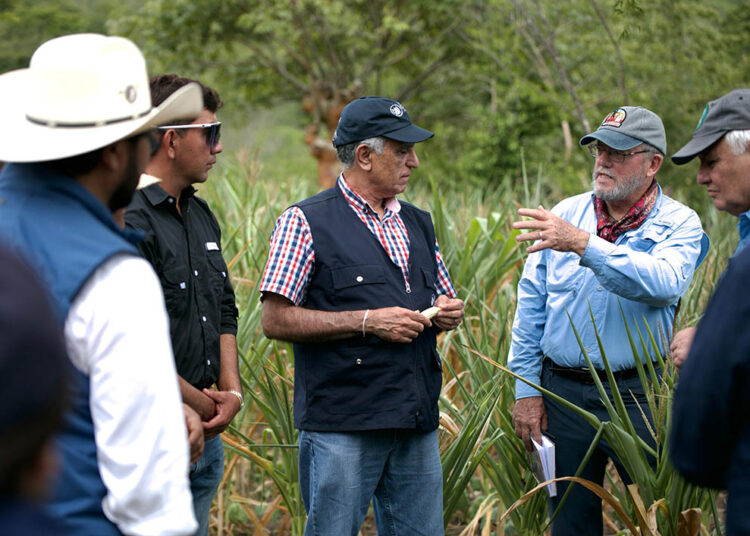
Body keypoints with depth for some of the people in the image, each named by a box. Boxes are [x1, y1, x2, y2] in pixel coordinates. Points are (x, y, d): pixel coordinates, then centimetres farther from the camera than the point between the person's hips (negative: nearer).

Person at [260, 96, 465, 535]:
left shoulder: (418, 224, 17)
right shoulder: (307, 223, -4)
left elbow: (444, 299, 27)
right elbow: (277, 320, -10)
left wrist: (448, 314, 2)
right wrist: (367, 322, -15)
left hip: (418, 424, 6)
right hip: (342, 428, -6)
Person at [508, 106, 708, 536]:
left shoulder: (679, 223, -2)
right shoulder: (566, 214, 9)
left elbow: (664, 282, -24)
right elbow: (531, 306, 10)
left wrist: (584, 244, -31)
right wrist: (527, 390, 4)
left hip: (639, 398, -3)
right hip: (563, 391, 3)